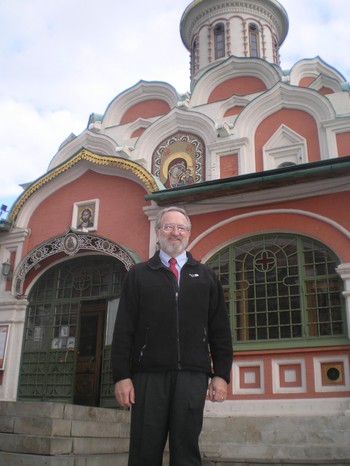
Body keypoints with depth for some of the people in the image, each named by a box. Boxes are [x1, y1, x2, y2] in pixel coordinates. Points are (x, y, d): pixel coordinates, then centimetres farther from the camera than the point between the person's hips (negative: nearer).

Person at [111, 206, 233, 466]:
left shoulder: (206, 277, 15)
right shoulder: (139, 274, 12)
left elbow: (221, 330, 12)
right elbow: (124, 329, 5)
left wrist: (222, 374, 3)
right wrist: (121, 376, -3)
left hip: (192, 374, 1)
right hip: (149, 374, 0)